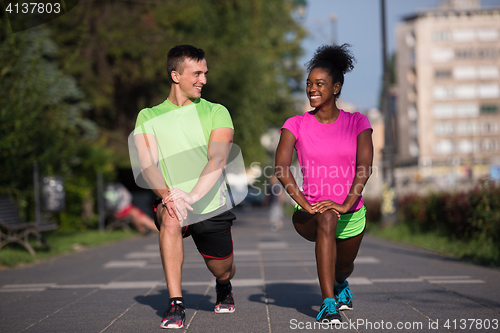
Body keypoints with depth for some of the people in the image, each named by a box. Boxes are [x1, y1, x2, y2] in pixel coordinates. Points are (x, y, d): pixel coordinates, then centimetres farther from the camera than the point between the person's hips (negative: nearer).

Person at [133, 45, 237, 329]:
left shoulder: (216, 113, -1)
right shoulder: (149, 117, 3)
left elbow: (218, 160, -16)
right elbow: (147, 164, -9)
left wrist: (193, 195, -33)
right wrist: (167, 194, -30)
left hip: (212, 207, 1)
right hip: (171, 204, -1)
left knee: (223, 270, 9)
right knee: (170, 218, -35)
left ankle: (224, 289, 51)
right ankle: (175, 304, -28)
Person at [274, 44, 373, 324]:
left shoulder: (357, 123, -2)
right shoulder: (296, 125, -3)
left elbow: (365, 166, -14)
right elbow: (281, 167, -16)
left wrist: (346, 204, -28)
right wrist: (305, 204, -28)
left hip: (351, 215, 2)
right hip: (310, 215, -2)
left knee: (344, 267, 20)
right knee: (326, 219, -37)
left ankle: (340, 283, 63)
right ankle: (329, 304, -38)